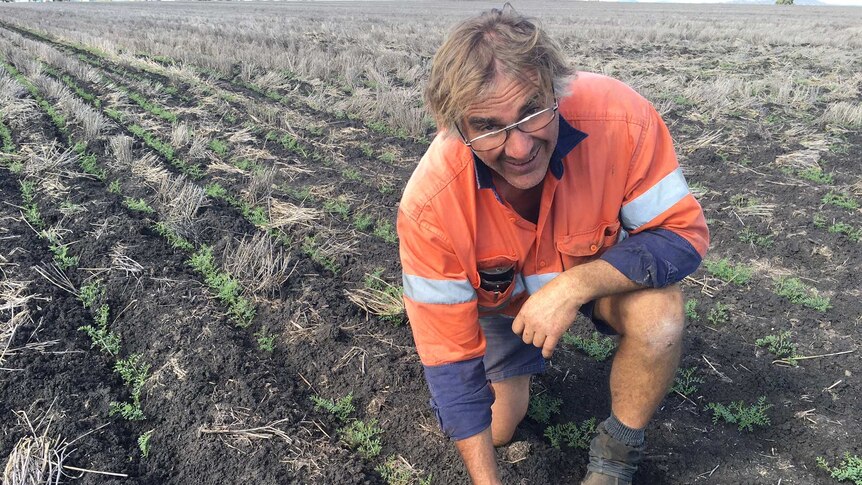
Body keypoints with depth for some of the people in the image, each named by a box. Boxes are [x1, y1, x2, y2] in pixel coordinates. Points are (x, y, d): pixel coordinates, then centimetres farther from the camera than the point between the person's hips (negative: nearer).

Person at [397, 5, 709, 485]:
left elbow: (684, 232, -26)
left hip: (602, 272, 0)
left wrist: (577, 284, -43)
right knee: (497, 430, 4)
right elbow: (448, 356, -26)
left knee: (659, 316, -32)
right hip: (502, 297, 1)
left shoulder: (620, 117, -38)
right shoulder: (429, 205, -36)